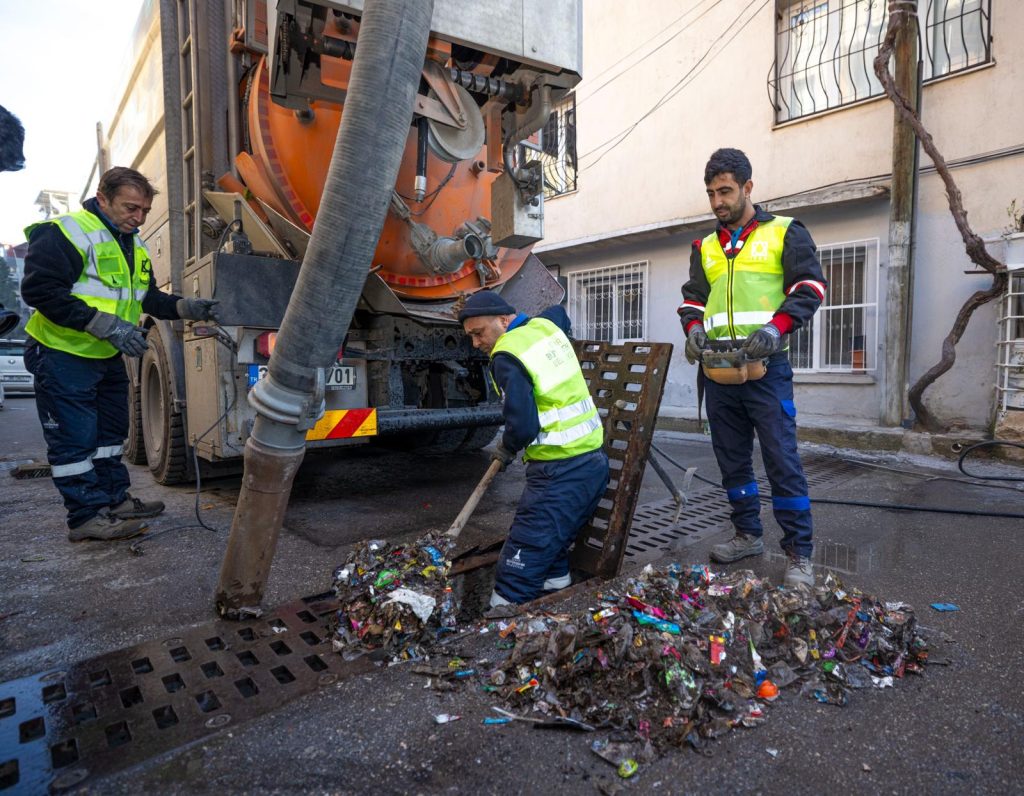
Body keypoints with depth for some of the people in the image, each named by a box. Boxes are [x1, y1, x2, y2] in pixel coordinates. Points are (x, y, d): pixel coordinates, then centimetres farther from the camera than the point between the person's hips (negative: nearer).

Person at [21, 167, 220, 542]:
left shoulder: (135, 246, 10)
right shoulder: (68, 233, -17)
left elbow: (147, 298, 14)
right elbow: (40, 290, -24)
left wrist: (187, 308, -2)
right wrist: (105, 324, -29)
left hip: (108, 356, 9)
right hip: (64, 356, -9)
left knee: (111, 430, 16)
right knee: (74, 439, -2)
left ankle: (115, 499, 29)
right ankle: (87, 515, 6)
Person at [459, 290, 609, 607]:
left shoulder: (507, 357, -13)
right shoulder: (546, 324, 12)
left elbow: (523, 426, -21)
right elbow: (560, 312, 39)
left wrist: (507, 449, 1)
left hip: (560, 474, -9)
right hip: (595, 462, 9)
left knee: (518, 569, -7)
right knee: (552, 553, 22)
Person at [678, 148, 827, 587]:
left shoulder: (784, 232, 5)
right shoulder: (705, 247, 19)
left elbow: (810, 286, -2)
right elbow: (693, 297, 21)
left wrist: (777, 327, -18)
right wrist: (694, 327, -1)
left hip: (765, 366, -5)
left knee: (782, 459, -6)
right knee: (732, 458, 11)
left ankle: (800, 554, 4)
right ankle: (748, 534, 26)